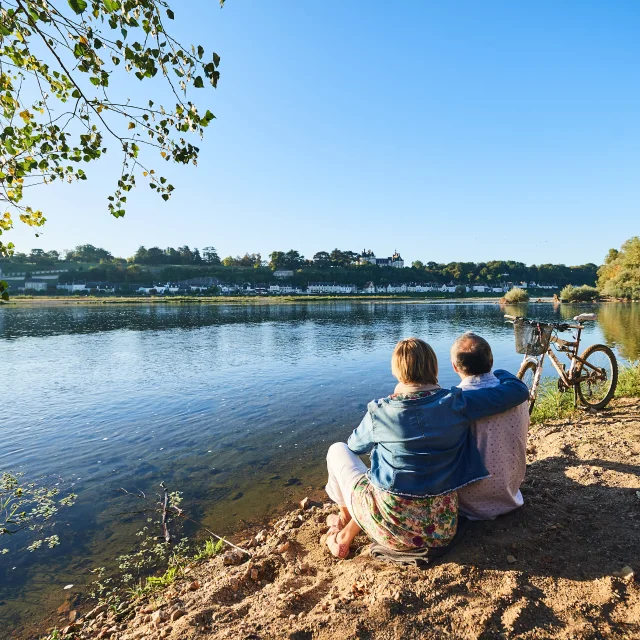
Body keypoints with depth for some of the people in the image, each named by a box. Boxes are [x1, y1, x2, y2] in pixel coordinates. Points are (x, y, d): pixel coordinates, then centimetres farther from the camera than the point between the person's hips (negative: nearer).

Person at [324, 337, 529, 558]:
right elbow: (519, 391, -1)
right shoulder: (456, 403, -11)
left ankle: (345, 532, 38)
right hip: (442, 530, 4)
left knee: (338, 450, 19)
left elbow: (355, 446, 8)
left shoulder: (379, 412, -13)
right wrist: (499, 374, 19)